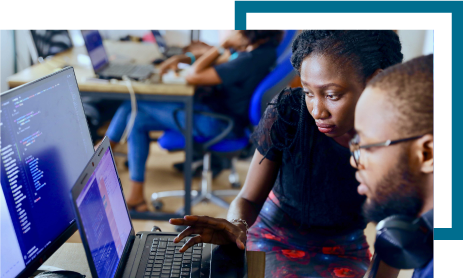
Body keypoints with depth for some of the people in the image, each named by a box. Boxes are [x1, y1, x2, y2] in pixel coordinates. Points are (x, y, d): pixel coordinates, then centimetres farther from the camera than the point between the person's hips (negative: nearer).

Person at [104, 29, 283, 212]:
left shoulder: (253, 59, -28)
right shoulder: (262, 49, 1)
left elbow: (192, 76, -27)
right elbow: (220, 64, 18)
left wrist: (223, 46, -18)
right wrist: (184, 59, 5)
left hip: (215, 122, -10)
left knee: (133, 104, -3)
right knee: (138, 120, 10)